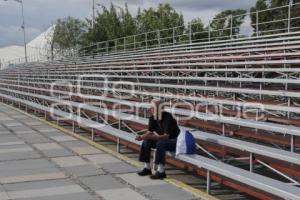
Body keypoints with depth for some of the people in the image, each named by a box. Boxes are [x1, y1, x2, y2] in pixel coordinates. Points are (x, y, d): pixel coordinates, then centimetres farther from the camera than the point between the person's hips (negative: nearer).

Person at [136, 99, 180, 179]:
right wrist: (141, 137, -26)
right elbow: (149, 132, -3)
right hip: (163, 139, 8)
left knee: (160, 144, -34)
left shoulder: (168, 117, -27)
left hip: (175, 141, -8)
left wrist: (149, 137, -43)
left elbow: (166, 136, -34)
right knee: (146, 142, -9)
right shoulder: (153, 117, -5)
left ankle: (161, 172, -30)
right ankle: (147, 168, -2)